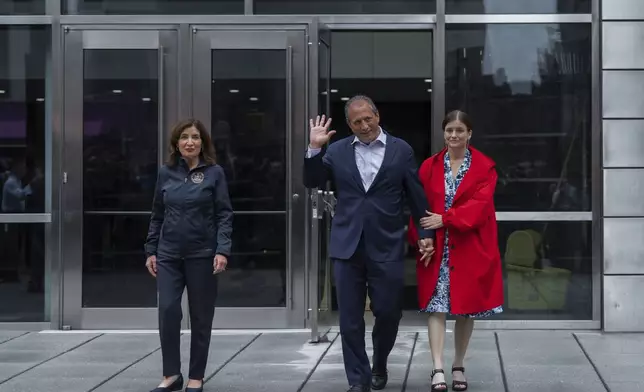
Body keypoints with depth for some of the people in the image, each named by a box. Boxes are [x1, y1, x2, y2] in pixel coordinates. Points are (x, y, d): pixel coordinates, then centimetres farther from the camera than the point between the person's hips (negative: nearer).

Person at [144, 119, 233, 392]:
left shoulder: (214, 172, -2)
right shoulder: (166, 173, 6)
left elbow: (224, 215, -4)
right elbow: (157, 215, 11)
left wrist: (222, 250, -14)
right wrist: (151, 251, 8)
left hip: (202, 255, -2)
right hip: (169, 255, 2)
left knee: (201, 317, 5)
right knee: (167, 311, -7)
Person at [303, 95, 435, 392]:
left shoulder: (401, 150, 2)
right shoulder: (337, 150, 6)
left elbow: (416, 196, 6)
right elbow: (312, 182, 6)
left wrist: (425, 233, 3)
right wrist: (315, 148, -6)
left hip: (386, 247, -1)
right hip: (348, 246, 1)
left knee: (388, 313, 4)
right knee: (350, 319, 2)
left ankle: (379, 365, 31)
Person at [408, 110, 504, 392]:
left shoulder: (484, 166, -1)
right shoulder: (429, 166, 6)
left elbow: (481, 205, -13)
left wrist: (445, 219, -20)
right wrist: (421, 239, -9)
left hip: (471, 248, -1)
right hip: (437, 248, 1)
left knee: (466, 307, 6)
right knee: (436, 306, -8)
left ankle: (458, 367, 19)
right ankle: (438, 369, -11)